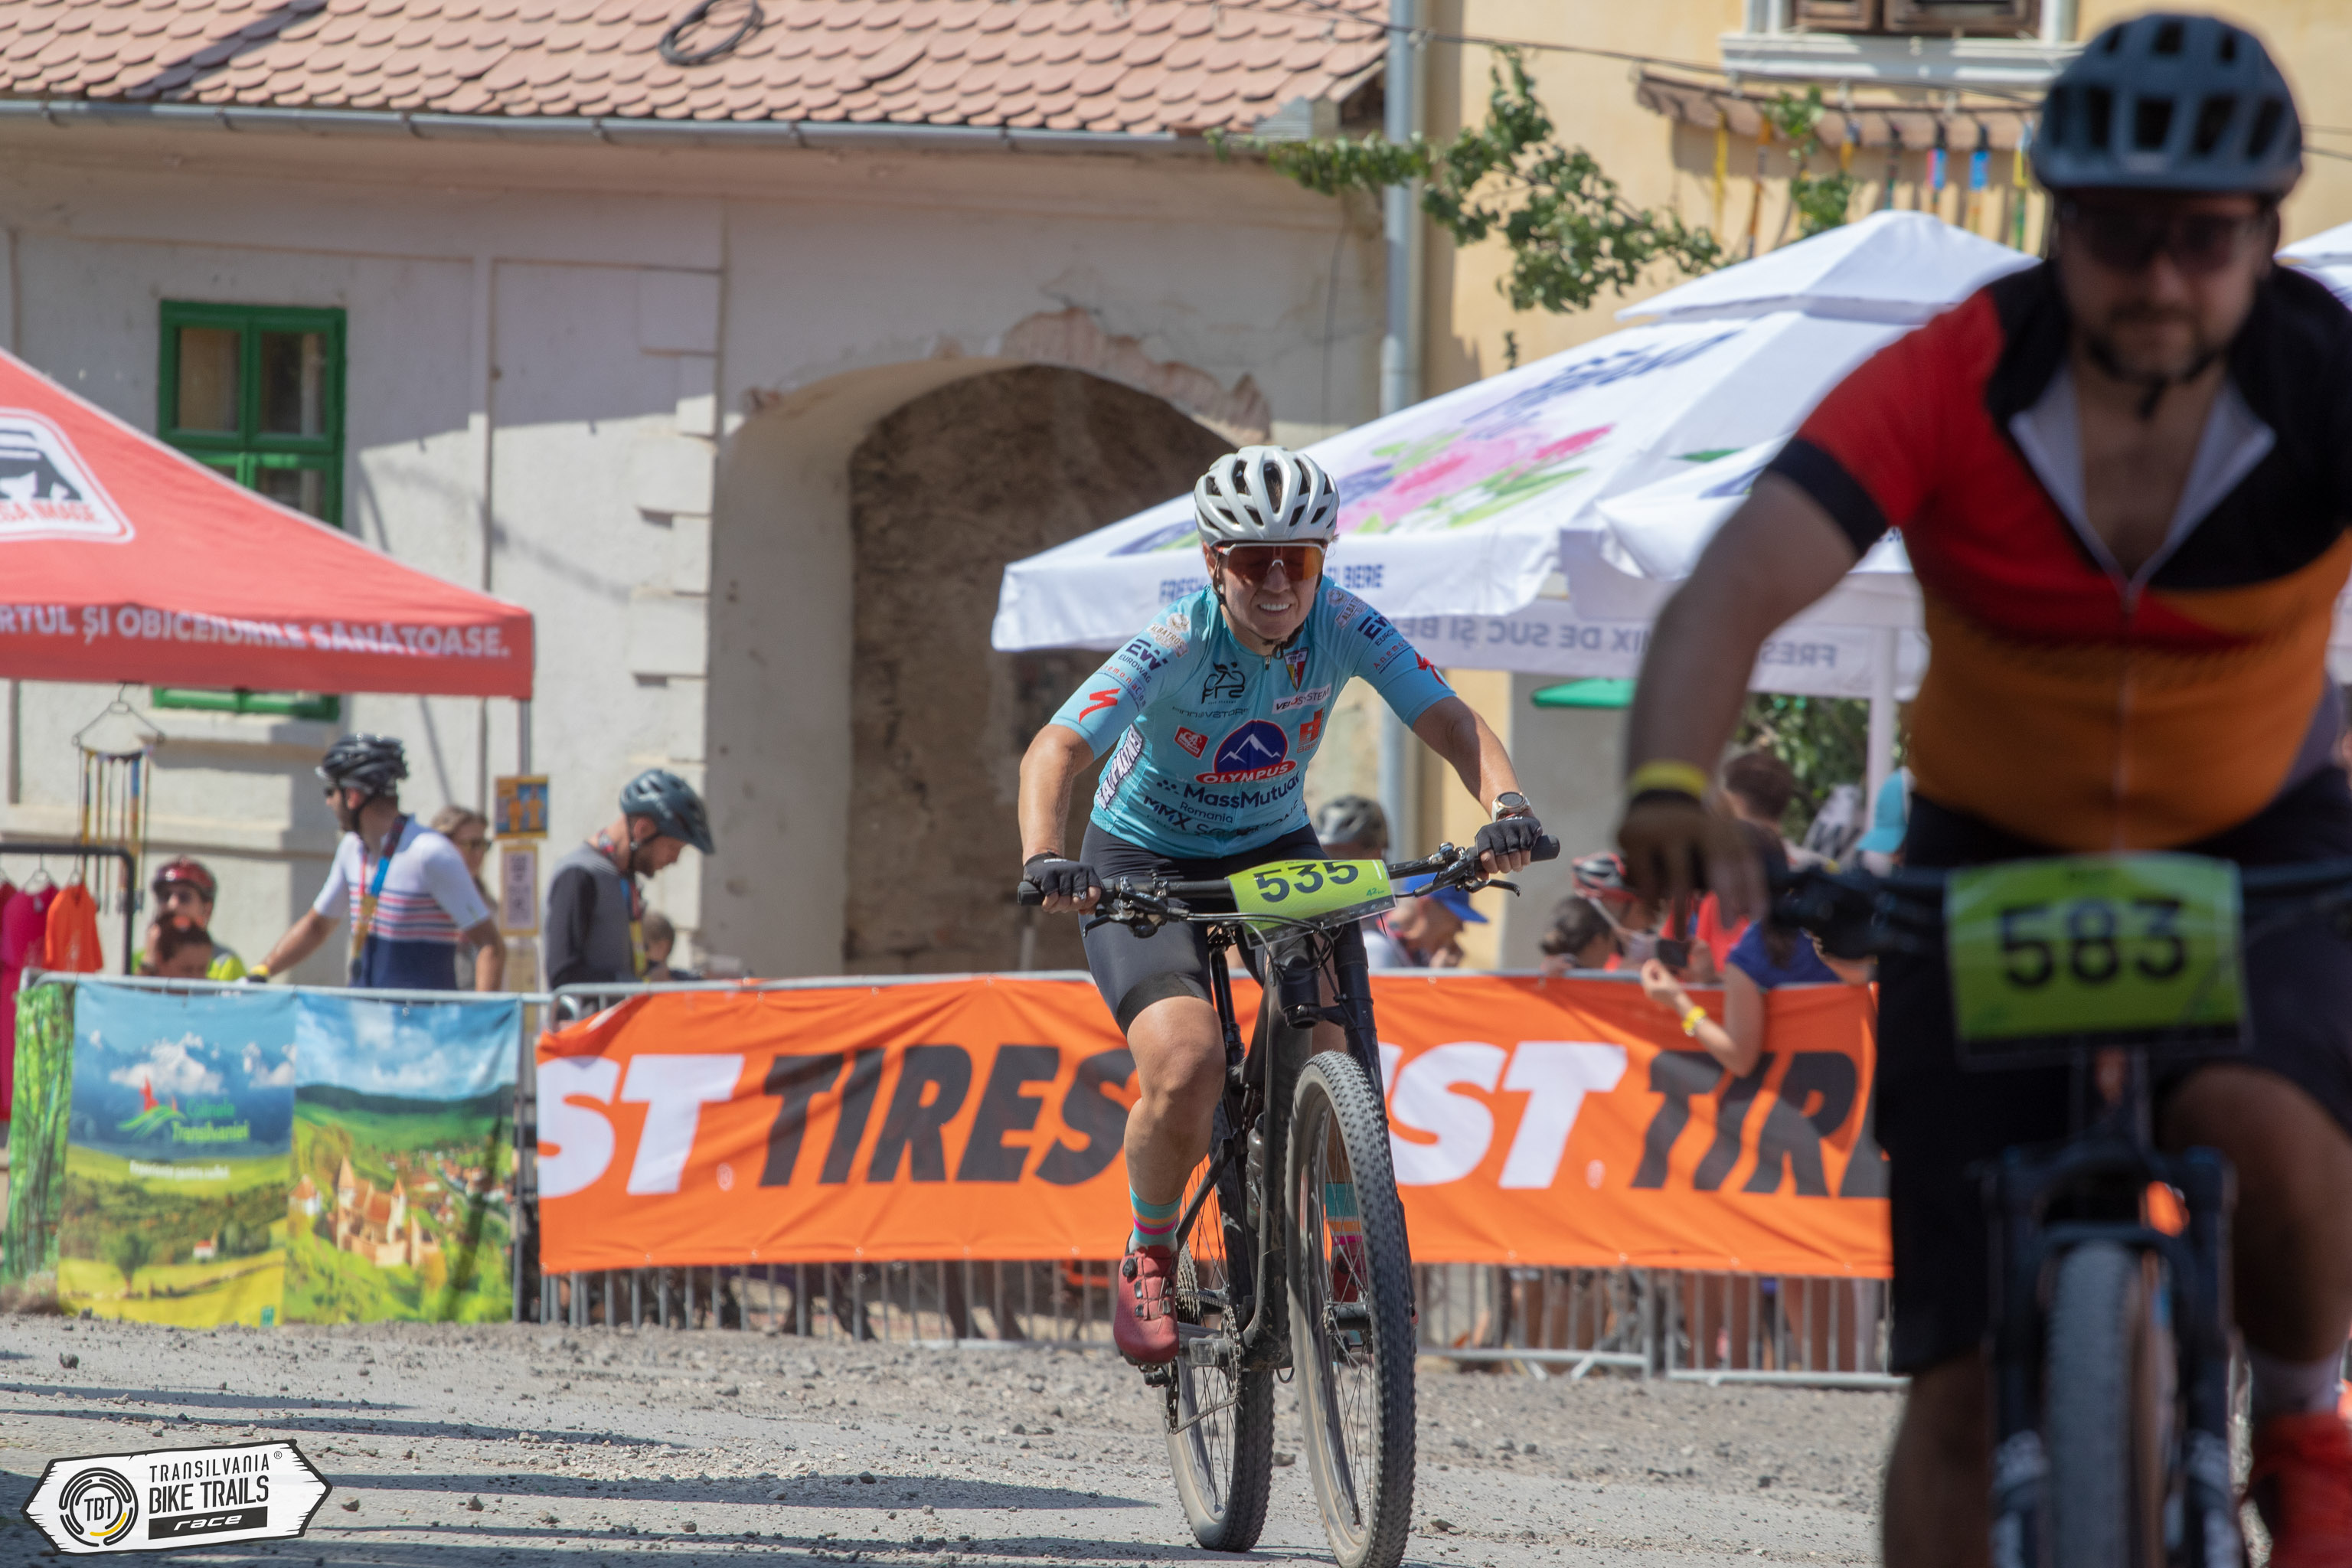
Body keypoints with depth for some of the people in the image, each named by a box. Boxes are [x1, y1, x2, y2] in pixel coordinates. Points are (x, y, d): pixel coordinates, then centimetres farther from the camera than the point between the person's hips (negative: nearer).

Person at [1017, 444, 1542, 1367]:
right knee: (1186, 1068, -25)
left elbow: (1449, 721, -23)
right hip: (1146, 863, -3)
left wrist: (1506, 807, -44)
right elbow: (1055, 752, -38)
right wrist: (1044, 859, -57)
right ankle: (1147, 1263, 0)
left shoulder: (1343, 625, -18)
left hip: (1273, 849, 3)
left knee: (1338, 1046, -19)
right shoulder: (1175, 647, -28)